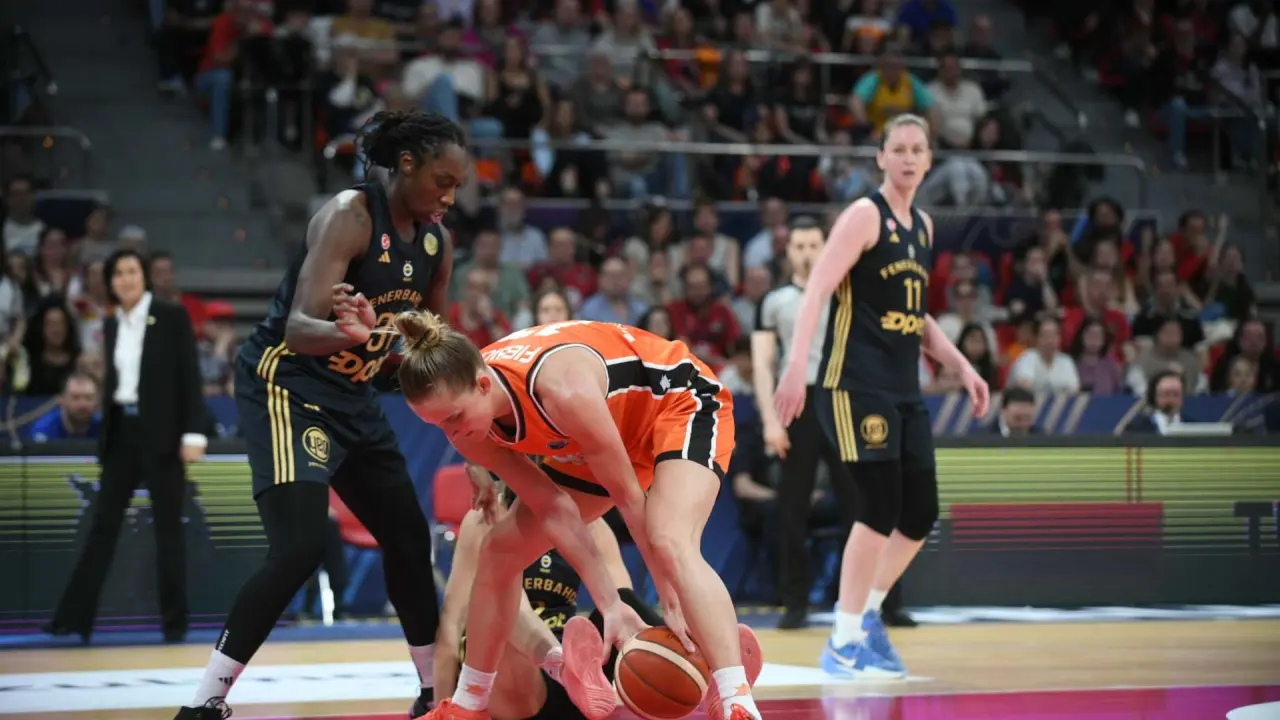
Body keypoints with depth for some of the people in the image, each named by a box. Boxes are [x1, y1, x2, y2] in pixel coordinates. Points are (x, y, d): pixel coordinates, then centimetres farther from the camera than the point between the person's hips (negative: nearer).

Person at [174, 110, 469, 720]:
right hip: (287, 383, -9)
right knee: (300, 545, -22)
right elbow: (300, 328, -30)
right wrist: (348, 333, -50)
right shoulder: (349, 216, -20)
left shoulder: (436, 244, 3)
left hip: (353, 396, 9)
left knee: (409, 538, 13)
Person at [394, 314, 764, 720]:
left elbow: (628, 497, -30)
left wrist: (671, 604, -23)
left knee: (671, 544, -34)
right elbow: (552, 508, -13)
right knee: (501, 550, 7)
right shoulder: (467, 420, -18)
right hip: (612, 433, 8)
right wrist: (610, 606, -19)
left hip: (683, 403, -8)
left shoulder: (562, 391, -40)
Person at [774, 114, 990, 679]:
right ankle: (843, 643, -3)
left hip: (903, 389, 8)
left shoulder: (923, 227, 16)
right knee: (881, 509, -12)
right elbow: (816, 291, -16)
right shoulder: (865, 215, -8)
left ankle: (868, 615, 25)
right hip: (856, 383, -8)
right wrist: (795, 367, -27)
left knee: (921, 514, 7)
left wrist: (961, 366, 19)